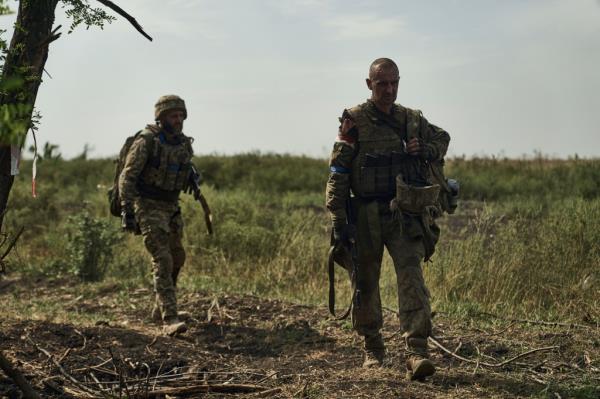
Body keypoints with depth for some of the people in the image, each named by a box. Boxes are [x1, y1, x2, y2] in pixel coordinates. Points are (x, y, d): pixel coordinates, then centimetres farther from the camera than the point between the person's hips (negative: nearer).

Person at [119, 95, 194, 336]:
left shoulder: (184, 144, 3)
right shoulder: (146, 141, -17)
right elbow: (127, 177, -18)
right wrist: (127, 210, -25)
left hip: (171, 207, 8)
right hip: (147, 207, -8)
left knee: (176, 258, 16)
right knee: (163, 260, -18)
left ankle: (160, 308, 34)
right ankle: (170, 319, -22)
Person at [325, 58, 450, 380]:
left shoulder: (412, 120, 8)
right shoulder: (354, 121, -3)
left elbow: (442, 138, 27)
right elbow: (337, 174, -6)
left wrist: (425, 151, 2)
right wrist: (338, 221, -13)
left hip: (403, 215, 2)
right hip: (365, 217, -1)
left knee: (412, 280, -13)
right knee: (365, 286, 9)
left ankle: (416, 353, -18)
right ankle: (372, 350, 26)